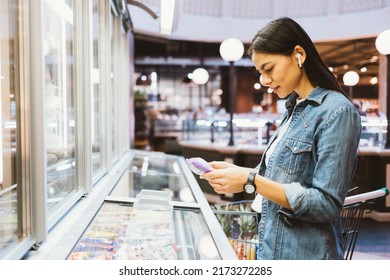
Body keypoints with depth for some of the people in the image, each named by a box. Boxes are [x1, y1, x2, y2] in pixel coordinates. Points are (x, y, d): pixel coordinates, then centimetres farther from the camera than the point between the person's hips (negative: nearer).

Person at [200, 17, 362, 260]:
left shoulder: (337, 112, -18)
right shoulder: (296, 109, 8)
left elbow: (326, 205, -22)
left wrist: (251, 182, -25)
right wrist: (237, 172, -1)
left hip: (304, 255, -8)